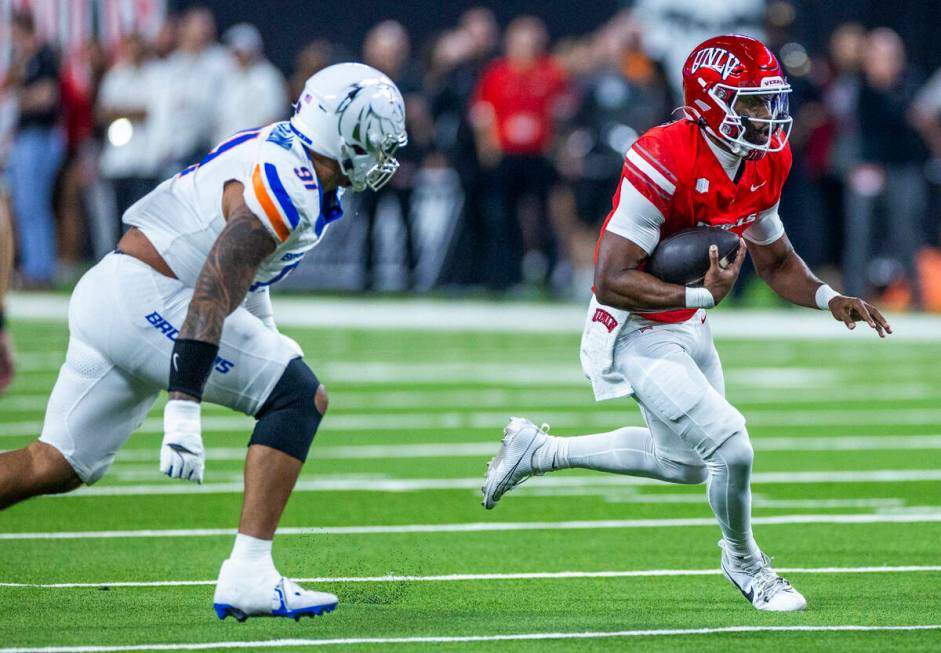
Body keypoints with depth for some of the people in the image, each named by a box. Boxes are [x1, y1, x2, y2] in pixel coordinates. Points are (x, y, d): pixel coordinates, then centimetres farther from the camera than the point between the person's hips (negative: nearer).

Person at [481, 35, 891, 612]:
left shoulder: (766, 164, -3)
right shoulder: (663, 163, -29)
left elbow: (777, 261, 12)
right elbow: (611, 281, -29)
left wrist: (829, 298, -6)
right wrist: (702, 295, -33)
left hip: (688, 327, 9)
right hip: (638, 333, -9)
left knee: (687, 462, 24)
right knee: (730, 448, -16)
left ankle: (538, 450, 39)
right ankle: (744, 563, 14)